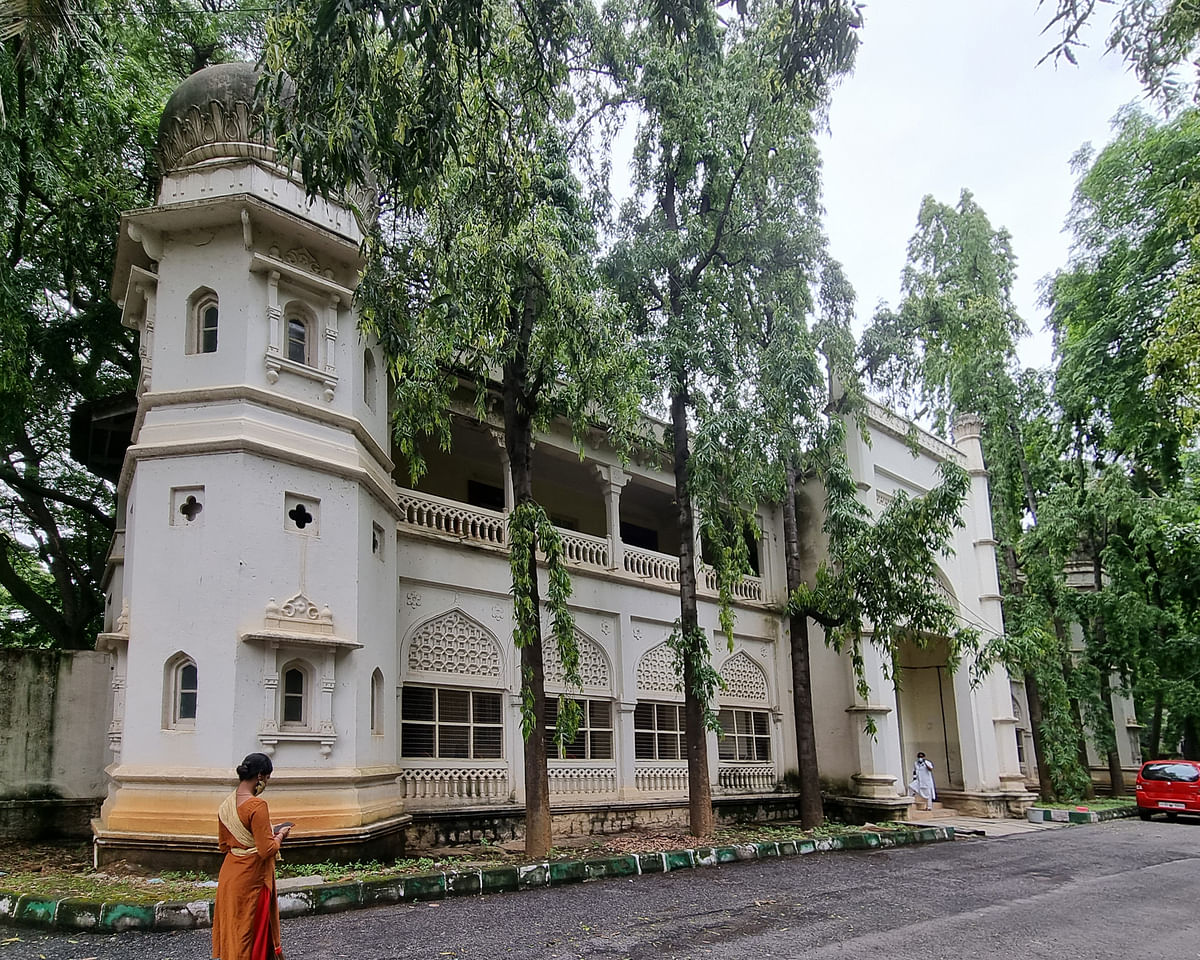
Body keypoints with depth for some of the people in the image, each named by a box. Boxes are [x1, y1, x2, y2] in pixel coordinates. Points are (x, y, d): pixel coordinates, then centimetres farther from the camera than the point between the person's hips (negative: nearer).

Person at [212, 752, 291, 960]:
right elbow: (266, 850, -23)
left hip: (229, 875, 8)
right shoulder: (257, 805, -23)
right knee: (253, 930, 7)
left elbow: (224, 845, 12)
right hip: (251, 878, -7)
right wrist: (279, 835, -4)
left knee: (233, 929, 19)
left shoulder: (227, 804, 3)